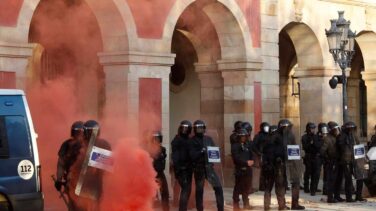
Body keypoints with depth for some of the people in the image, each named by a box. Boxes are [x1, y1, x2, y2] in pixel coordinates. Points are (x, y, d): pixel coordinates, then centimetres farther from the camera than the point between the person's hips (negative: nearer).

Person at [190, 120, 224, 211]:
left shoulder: (208, 139, 10)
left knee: (218, 187, -6)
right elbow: (192, 155, -11)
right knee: (199, 191, 4)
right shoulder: (192, 141, -1)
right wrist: (201, 152, -26)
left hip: (209, 167, 3)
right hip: (199, 169, -3)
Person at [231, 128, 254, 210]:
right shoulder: (235, 146, -3)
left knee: (247, 186, 7)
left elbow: (251, 155, 13)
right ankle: (236, 204, 6)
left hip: (247, 169, 5)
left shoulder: (247, 145, 12)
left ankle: (246, 203, 18)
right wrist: (246, 162, -16)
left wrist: (251, 161, -8)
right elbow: (236, 158, -12)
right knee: (238, 187, -2)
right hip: (239, 169, -5)